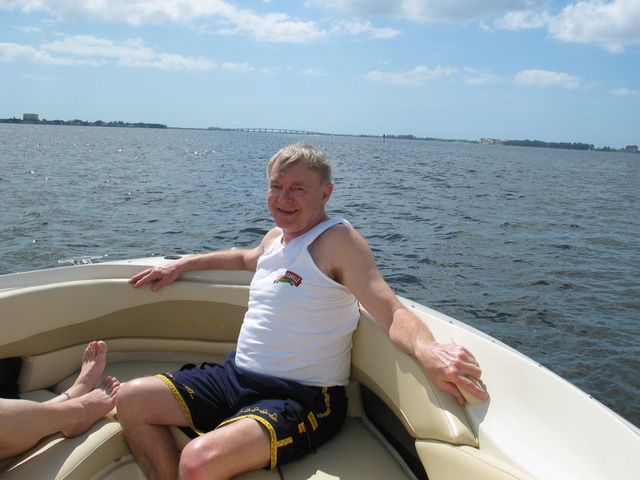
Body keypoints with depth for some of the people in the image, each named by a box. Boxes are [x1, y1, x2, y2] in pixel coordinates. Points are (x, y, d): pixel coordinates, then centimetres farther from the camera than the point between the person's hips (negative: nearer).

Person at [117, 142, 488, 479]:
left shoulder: (338, 240, -14)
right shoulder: (277, 235, 11)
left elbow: (391, 311, -26)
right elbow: (247, 258, 35)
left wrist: (428, 351, -47)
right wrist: (181, 265, 33)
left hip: (301, 399, -8)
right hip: (237, 376, 9)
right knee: (133, 399, 3)